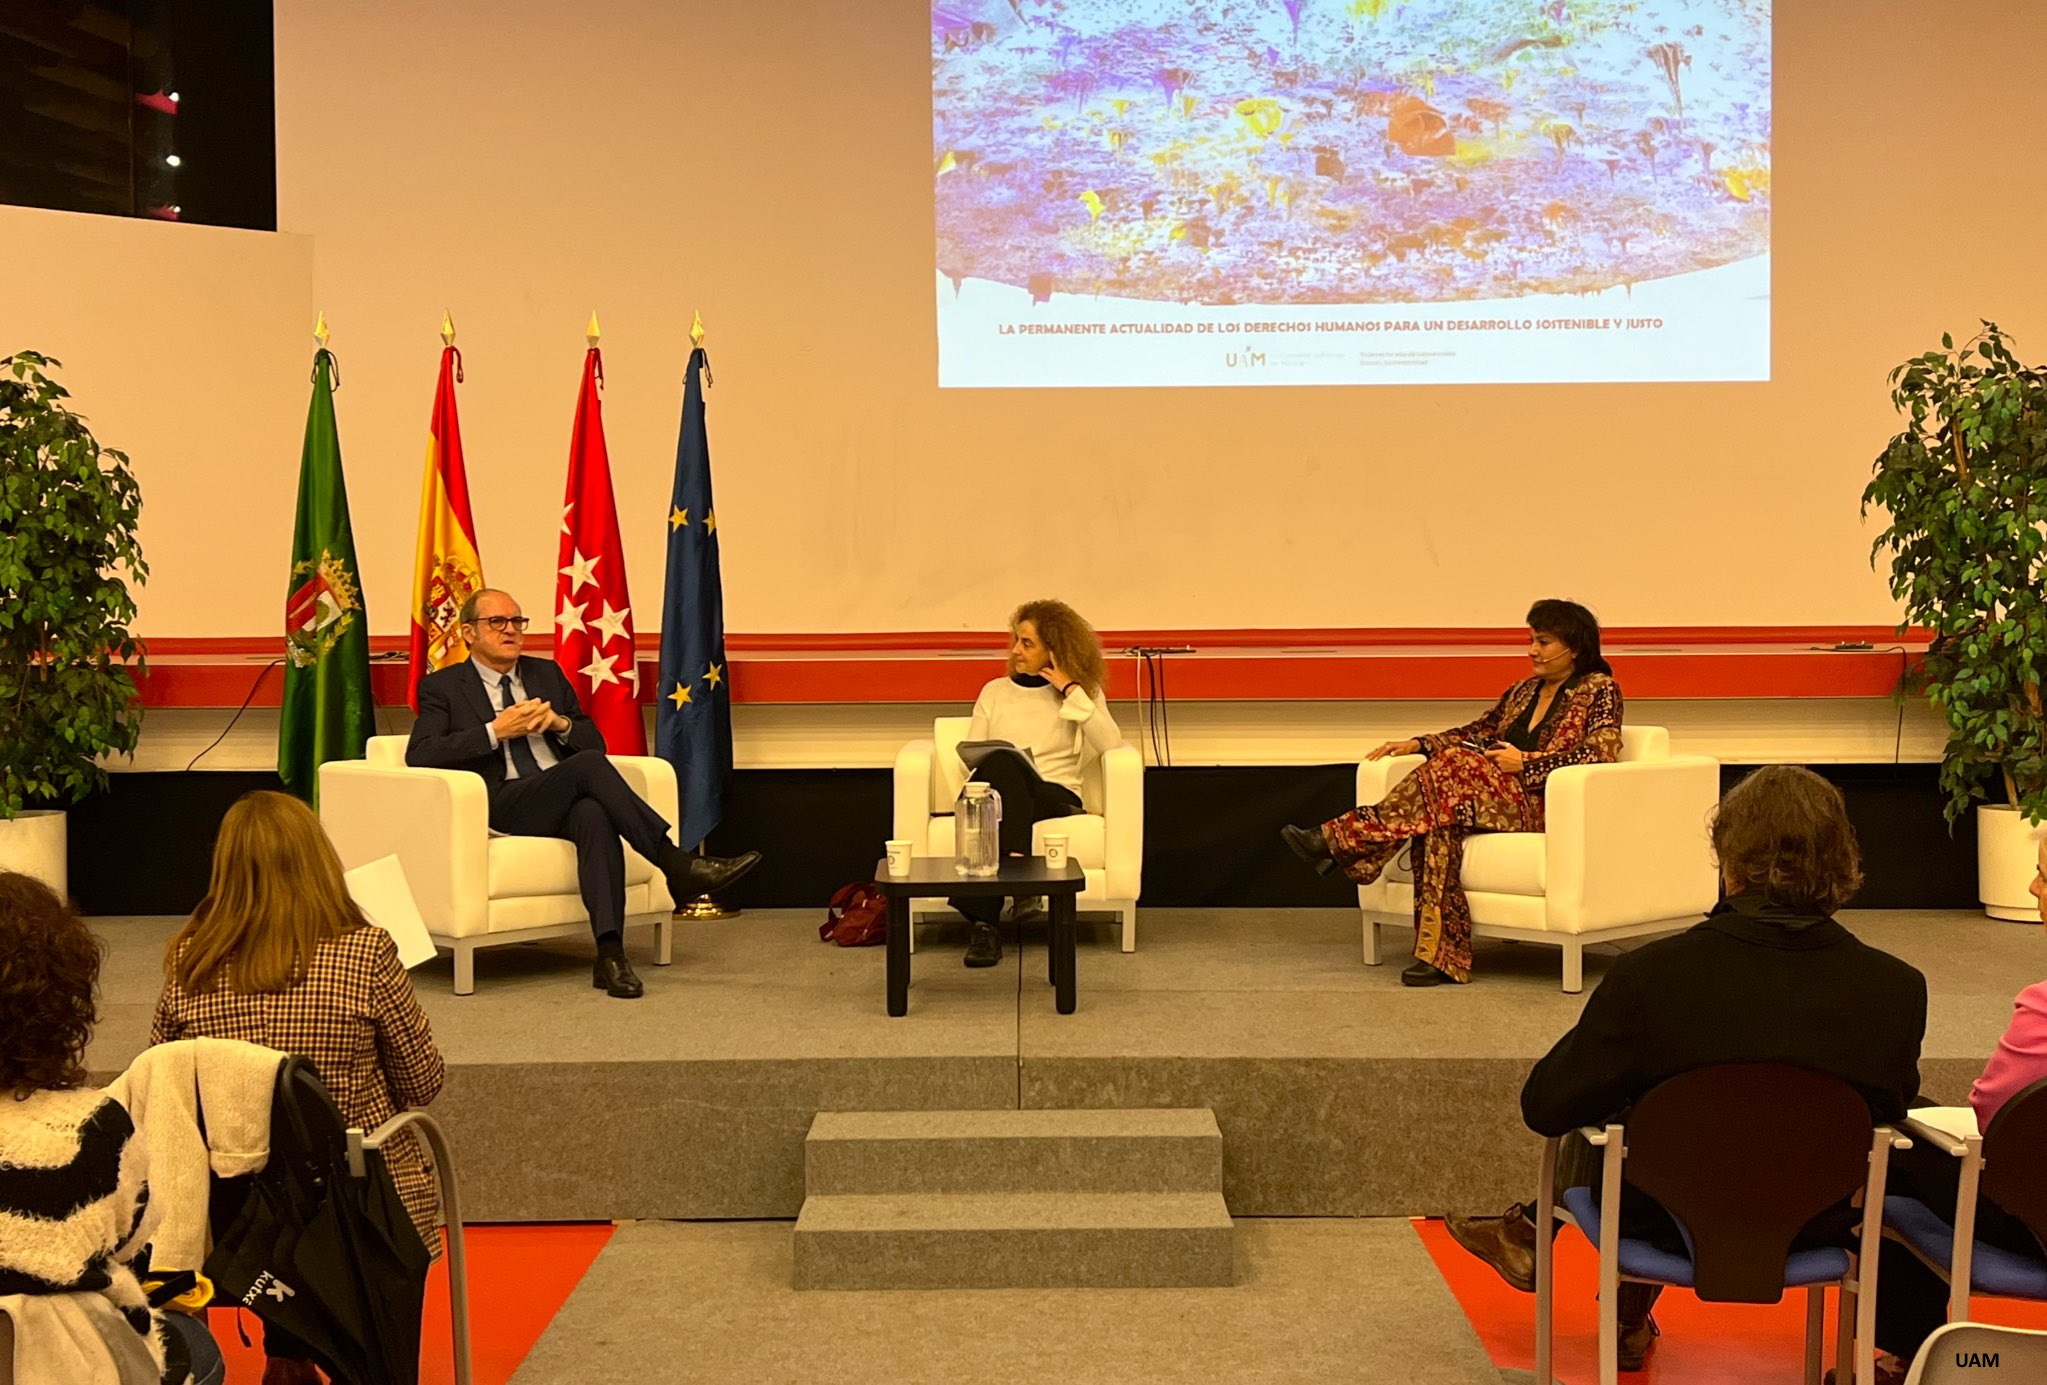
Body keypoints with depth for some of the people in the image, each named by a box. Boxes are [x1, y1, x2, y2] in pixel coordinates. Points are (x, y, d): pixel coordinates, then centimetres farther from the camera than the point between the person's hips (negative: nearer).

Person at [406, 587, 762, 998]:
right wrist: (496, 731, -12)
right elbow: (419, 755, -6)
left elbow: (595, 742, 21)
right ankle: (677, 866, -31)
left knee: (594, 815, -36)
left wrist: (560, 724, -2)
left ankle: (610, 953, -43)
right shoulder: (443, 687, 11)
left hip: (565, 802, 4)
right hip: (502, 807, -3)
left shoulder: (547, 674, 23)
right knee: (588, 765, -32)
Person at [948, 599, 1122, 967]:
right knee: (996, 762, -38)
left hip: (1056, 797, -2)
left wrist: (1072, 690, -3)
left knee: (1002, 759, -36)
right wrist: (982, 768, -3)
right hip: (995, 795, 2)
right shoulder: (995, 691, 25)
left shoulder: (1084, 693, 17)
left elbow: (1110, 745, -2)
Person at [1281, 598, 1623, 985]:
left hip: (1547, 809, -6)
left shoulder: (1599, 690, 3)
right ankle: (1440, 954, -35)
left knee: (1456, 766, -30)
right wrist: (1419, 744, 9)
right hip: (1497, 802, 6)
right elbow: (1477, 732, 26)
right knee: (1439, 822, -29)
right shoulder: (1523, 691, 25)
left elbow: (1601, 753, -11)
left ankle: (1339, 839, -31)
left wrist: (1525, 762, -16)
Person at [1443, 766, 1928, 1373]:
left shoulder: (1651, 975, -25)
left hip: (1668, 1223, -3)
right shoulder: (1898, 987, -18)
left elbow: (1545, 1108, -15)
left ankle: (1531, 1236, 48)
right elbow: (1890, 1106, 2)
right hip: (1817, 1225, 3)